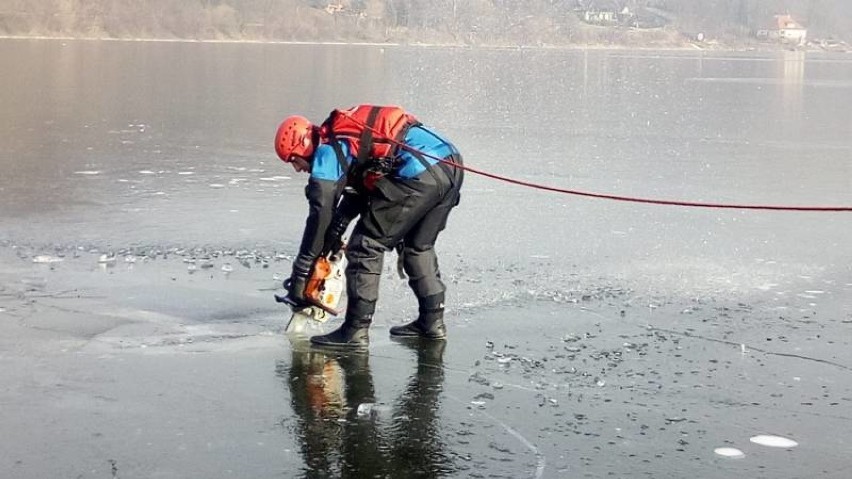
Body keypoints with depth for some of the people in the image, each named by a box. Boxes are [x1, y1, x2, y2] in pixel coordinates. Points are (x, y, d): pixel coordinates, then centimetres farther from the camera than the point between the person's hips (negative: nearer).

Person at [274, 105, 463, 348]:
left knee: (367, 244, 0)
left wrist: (300, 273, -1)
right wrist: (335, 233, 28)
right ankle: (432, 321, 27)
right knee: (418, 245, 24)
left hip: (419, 176, -9)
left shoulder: (327, 151, 0)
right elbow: (357, 193, 33)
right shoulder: (345, 138, 26)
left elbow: (320, 213, -5)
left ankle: (356, 330, 0)